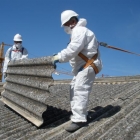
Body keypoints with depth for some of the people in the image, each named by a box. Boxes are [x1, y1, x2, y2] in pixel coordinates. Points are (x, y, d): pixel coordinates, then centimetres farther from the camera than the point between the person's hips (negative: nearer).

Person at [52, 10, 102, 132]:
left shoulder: (80, 31, -12)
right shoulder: (77, 32, 23)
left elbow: (72, 50, -24)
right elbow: (73, 51, 18)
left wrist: (59, 57, -16)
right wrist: (59, 57, 7)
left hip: (88, 65, -11)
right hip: (83, 66, 11)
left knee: (80, 90, -19)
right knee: (74, 89, 12)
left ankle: (79, 119, -21)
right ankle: (81, 113, 19)